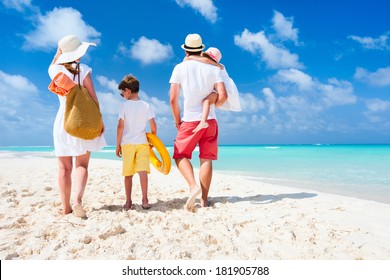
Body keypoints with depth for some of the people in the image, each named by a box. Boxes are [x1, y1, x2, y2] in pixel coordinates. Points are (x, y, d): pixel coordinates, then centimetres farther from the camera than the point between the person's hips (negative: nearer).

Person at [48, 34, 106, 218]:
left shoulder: (55, 70, 5)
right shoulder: (83, 69, -5)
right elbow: (93, 97, -7)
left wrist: (59, 52, 27)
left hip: (62, 120, 3)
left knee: (64, 167, 7)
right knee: (82, 165, 2)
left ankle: (66, 207, 9)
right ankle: (78, 200, -19)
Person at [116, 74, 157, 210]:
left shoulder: (124, 105, -2)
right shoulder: (146, 106, 4)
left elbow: (120, 127, -5)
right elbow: (153, 126, 2)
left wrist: (118, 145, 2)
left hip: (127, 144, -1)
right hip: (142, 143, 1)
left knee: (128, 174, 7)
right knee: (143, 171, -4)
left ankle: (128, 201, 15)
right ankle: (145, 199, -9)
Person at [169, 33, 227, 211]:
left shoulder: (179, 68, 0)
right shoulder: (214, 68, 4)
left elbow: (173, 99, -5)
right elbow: (223, 96, -6)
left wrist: (177, 121, 7)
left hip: (189, 121, -2)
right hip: (210, 120, 2)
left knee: (180, 155, 9)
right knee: (206, 159, 6)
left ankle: (193, 186, -15)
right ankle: (204, 199, 7)